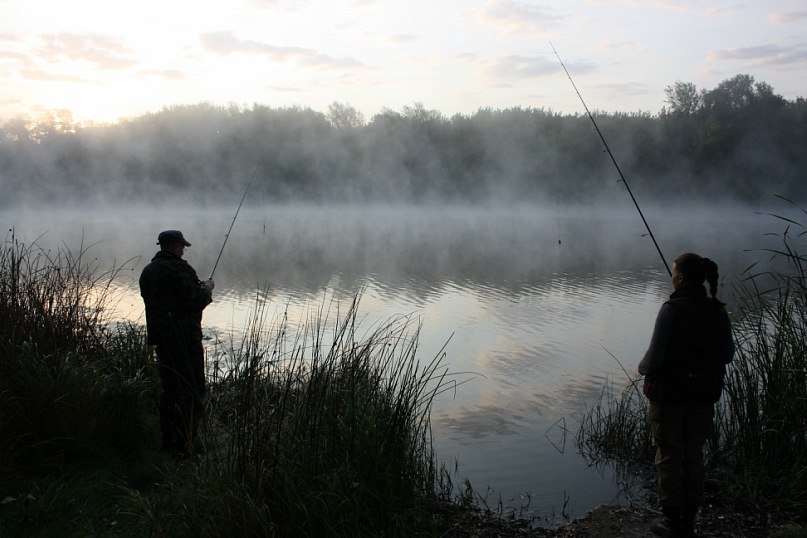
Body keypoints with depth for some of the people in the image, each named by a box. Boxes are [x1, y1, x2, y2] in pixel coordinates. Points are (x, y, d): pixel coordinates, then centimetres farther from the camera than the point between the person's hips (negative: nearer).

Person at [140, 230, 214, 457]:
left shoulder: (148, 271, 13)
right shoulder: (179, 269, -15)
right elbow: (195, 301, -18)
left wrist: (198, 288, 20)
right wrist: (206, 289, 2)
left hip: (161, 339, 9)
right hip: (184, 338, -9)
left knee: (169, 389, 16)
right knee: (191, 391, -3)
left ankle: (168, 441, 22)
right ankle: (185, 445, -3)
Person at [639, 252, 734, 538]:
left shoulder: (671, 310, -19)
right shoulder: (718, 311, -2)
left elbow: (655, 357, -19)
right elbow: (727, 354, 6)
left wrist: (643, 367, 2)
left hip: (668, 393, -5)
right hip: (704, 395, 5)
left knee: (669, 456, 8)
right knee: (693, 455, 17)